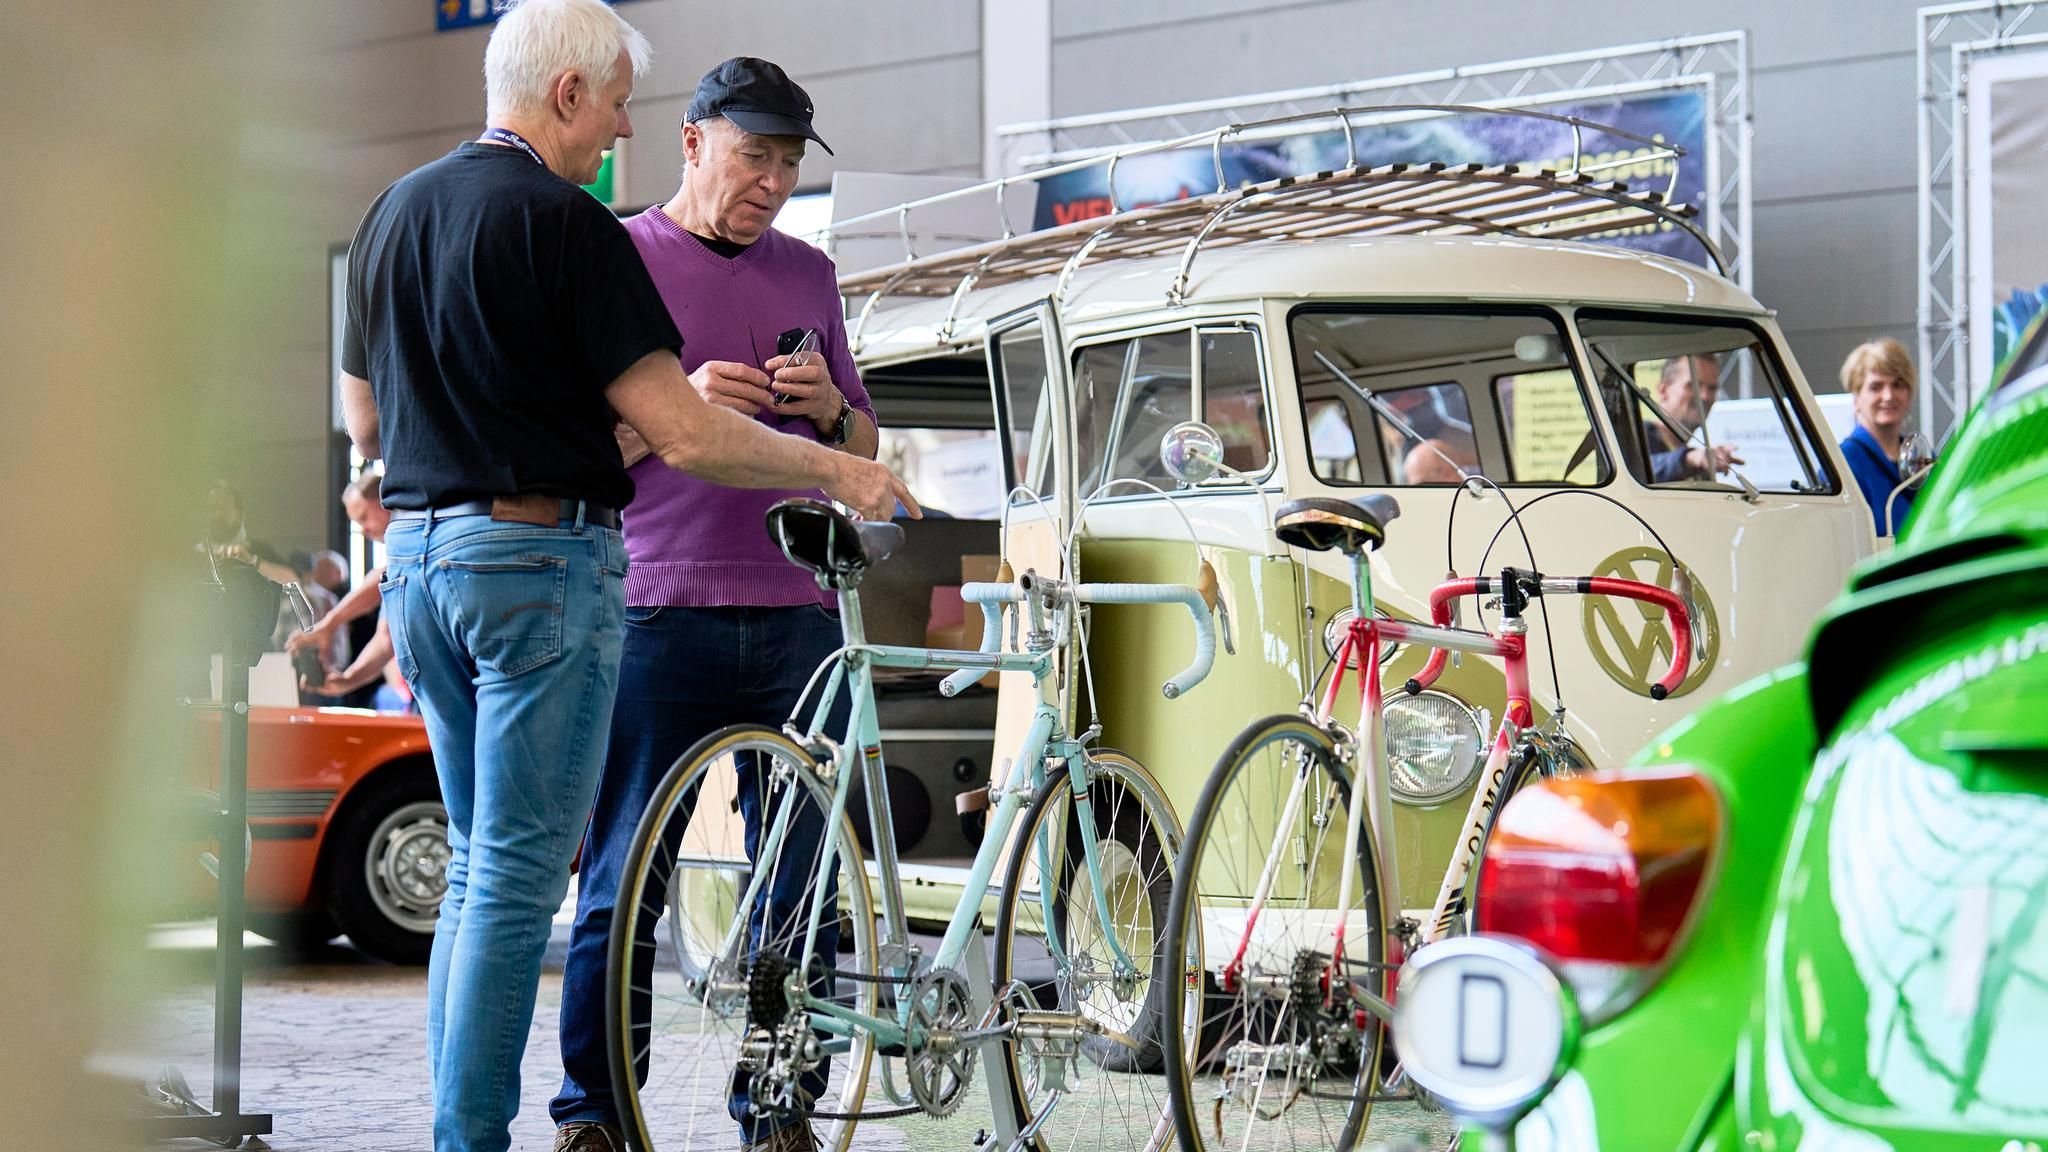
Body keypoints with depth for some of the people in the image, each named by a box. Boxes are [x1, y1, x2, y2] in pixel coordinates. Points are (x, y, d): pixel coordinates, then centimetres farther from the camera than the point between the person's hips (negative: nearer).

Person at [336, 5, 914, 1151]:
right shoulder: (566, 225, -13)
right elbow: (685, 434, -17)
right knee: (518, 878, -4)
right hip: (539, 558, -8)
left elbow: (362, 418, 20)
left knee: (478, 865, 16)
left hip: (417, 554, 8)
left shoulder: (395, 211, 12)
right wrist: (837, 471, -5)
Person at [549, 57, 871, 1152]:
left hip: (795, 614, 4)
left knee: (798, 878, 1)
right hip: (660, 611, -4)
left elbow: (864, 451, 21)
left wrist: (826, 409, -1)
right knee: (624, 877, -3)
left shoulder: (807, 273, 17)